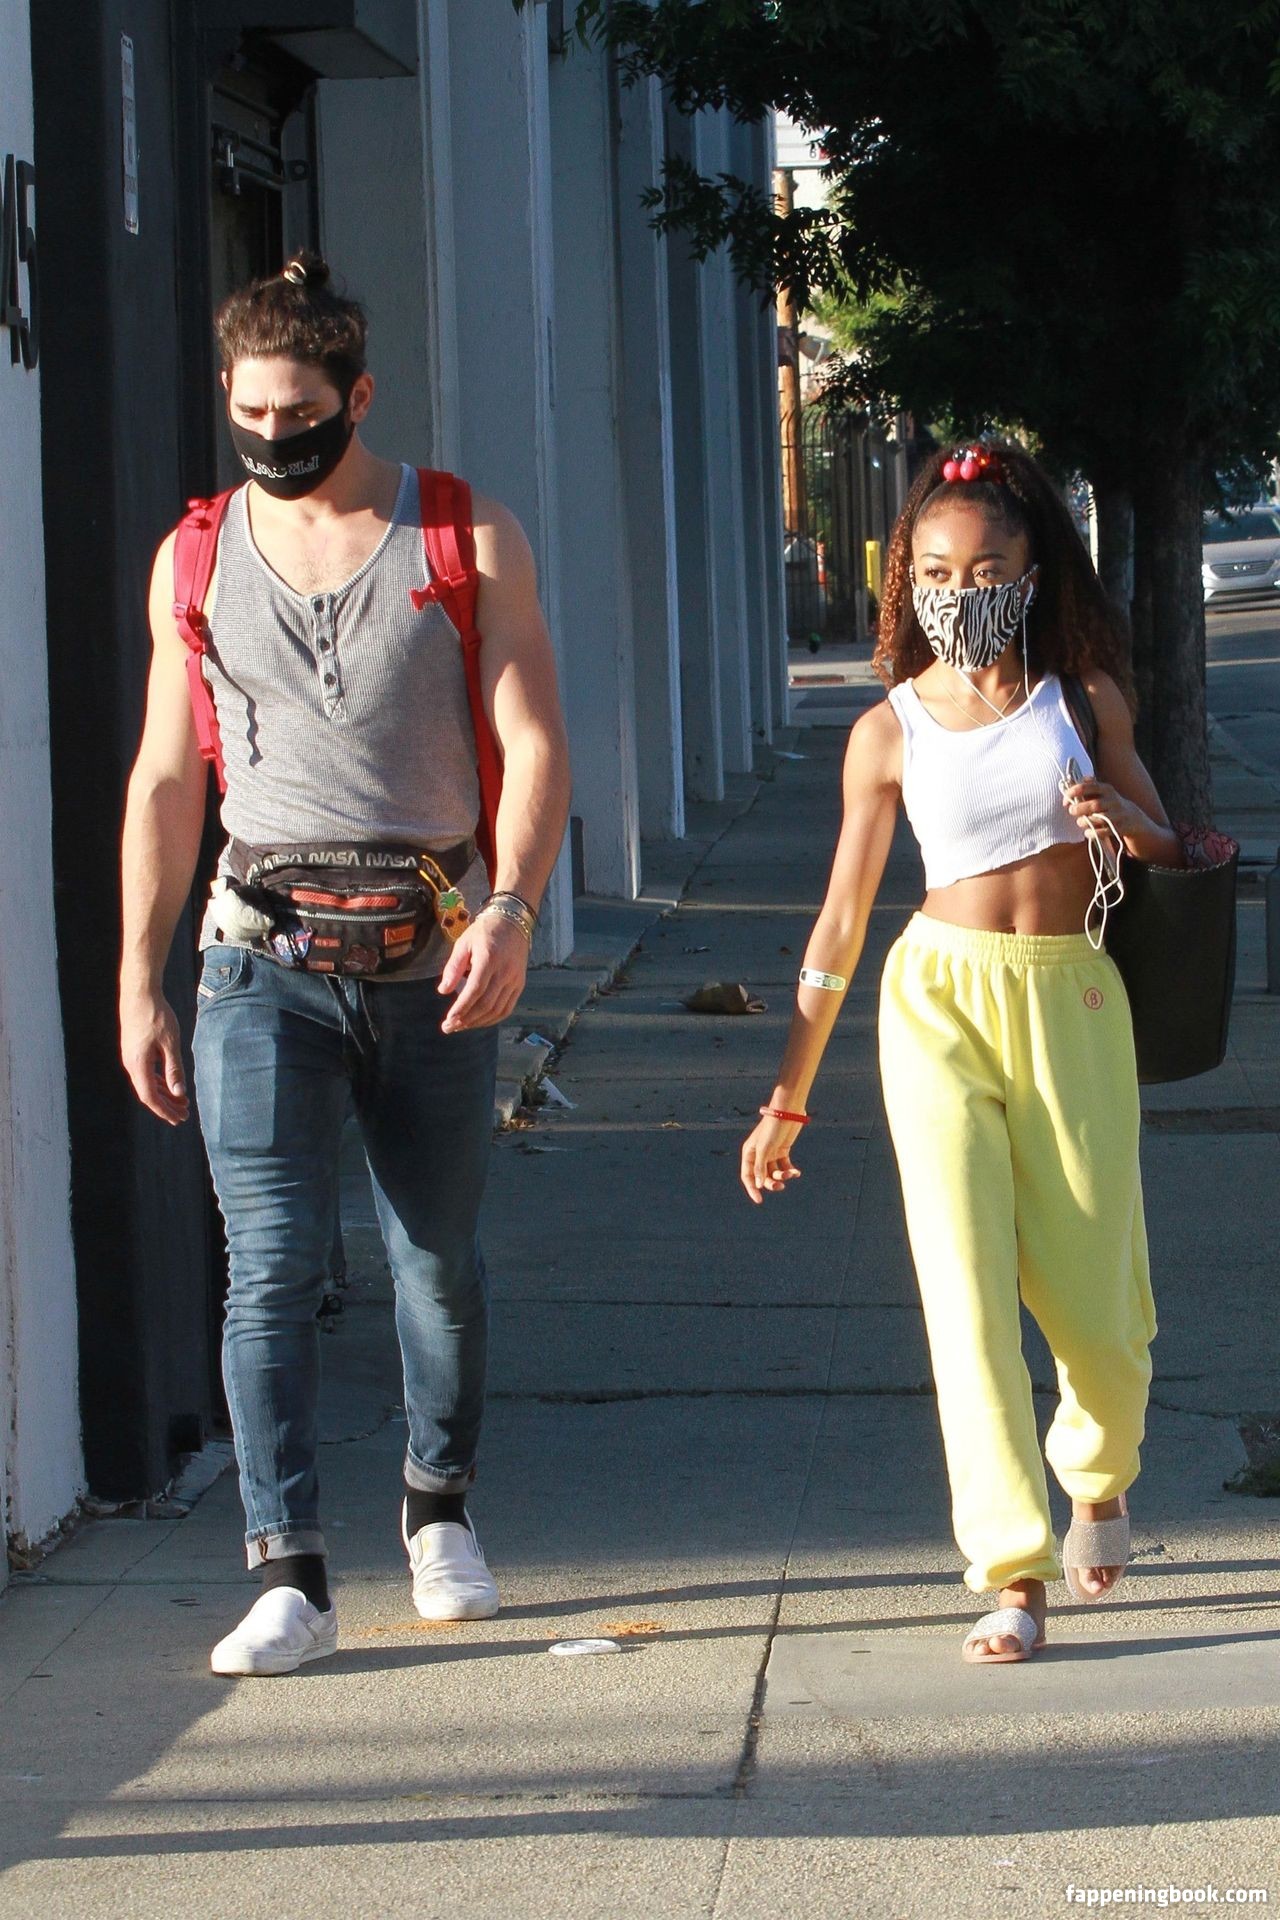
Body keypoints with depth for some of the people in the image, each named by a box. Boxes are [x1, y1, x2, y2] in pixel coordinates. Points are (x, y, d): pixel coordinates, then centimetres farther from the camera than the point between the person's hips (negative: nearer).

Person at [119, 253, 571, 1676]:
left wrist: (510, 907, -19)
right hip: (265, 952, 0)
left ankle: (440, 1508, 31)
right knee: (272, 1265, -10)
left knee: (440, 1258, 9)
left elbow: (532, 743, -2)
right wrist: (137, 980, 7)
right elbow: (165, 776, 11)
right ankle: (288, 1576, -10)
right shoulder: (195, 559, 8)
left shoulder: (469, 541, 3)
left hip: (432, 950, 0)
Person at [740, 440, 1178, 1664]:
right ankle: (1012, 1573, -9)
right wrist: (787, 1097, 8)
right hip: (942, 1000, -1)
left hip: (1072, 1003, 1)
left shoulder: (1085, 698, 4)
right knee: (964, 1285, -12)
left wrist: (1124, 819, -12)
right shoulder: (890, 731, 2)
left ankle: (1099, 1476, 36)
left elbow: (1175, 857, 13)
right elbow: (842, 918, 7)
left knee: (1086, 1296, 2)